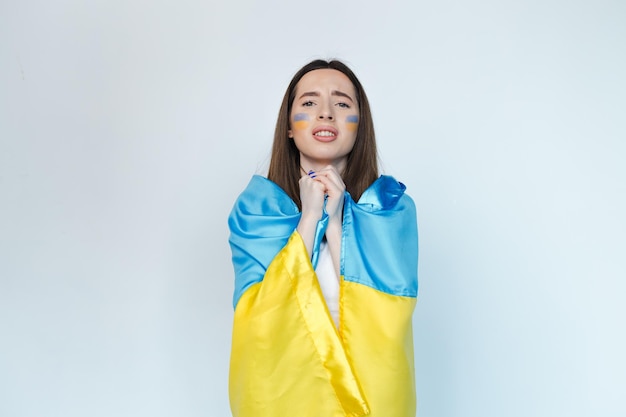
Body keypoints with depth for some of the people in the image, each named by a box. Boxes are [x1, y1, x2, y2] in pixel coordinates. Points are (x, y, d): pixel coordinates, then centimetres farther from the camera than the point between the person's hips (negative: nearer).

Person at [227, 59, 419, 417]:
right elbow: (260, 320, -18)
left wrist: (334, 223, -22)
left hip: (367, 384, 0)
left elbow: (382, 321, -17)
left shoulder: (393, 206, -9)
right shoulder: (255, 207, -8)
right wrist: (309, 217, -21)